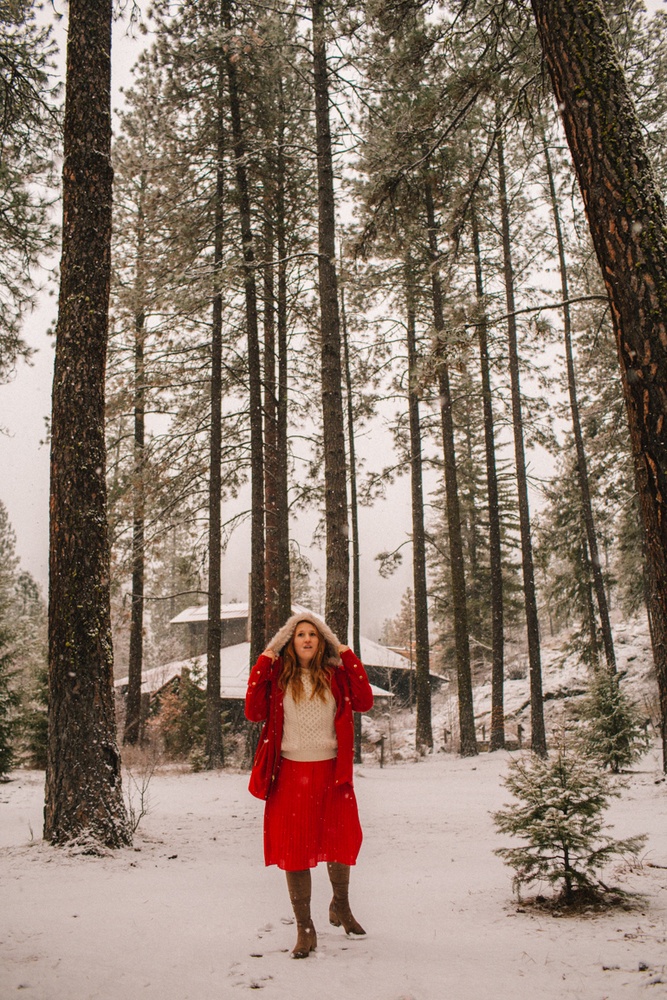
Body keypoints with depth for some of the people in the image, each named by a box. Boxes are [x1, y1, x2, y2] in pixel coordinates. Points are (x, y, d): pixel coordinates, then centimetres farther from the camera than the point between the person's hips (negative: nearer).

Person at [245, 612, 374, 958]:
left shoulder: (335, 675, 6)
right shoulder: (277, 676, 2)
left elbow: (364, 703, -6)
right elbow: (253, 712, -7)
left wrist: (349, 658, -4)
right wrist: (262, 666, -9)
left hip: (331, 771, 1)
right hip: (291, 774, -1)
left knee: (340, 841, 9)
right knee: (294, 848, 3)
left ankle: (340, 906, 37)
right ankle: (304, 928, 15)